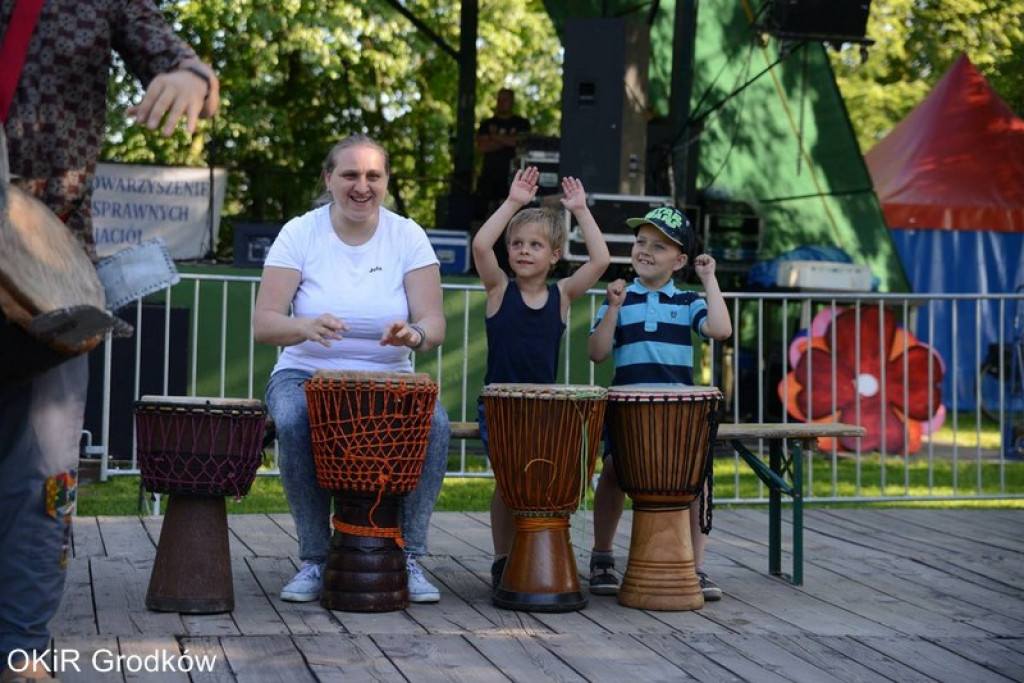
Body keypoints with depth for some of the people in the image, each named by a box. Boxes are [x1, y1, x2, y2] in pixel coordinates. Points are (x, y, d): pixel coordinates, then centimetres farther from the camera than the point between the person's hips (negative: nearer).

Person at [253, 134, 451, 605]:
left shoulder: (408, 237, -1)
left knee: (435, 424, -29)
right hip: (306, 375, -1)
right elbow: (263, 323, -13)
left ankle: (407, 558, -14)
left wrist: (413, 335, -34)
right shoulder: (299, 234, -5)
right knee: (296, 420, -34)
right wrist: (306, 327, -36)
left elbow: (434, 324, -9)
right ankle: (315, 561, -18)